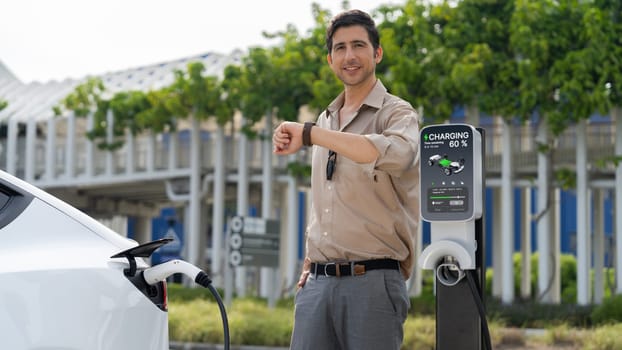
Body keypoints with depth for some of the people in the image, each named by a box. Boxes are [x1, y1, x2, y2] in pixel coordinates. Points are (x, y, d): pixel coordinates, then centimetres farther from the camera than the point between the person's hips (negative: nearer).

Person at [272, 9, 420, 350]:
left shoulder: (396, 113, -1)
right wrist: (310, 261, 17)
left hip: (372, 281, -5)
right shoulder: (326, 121, 19)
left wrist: (309, 133, -24)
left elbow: (395, 154, -27)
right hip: (317, 283, 6)